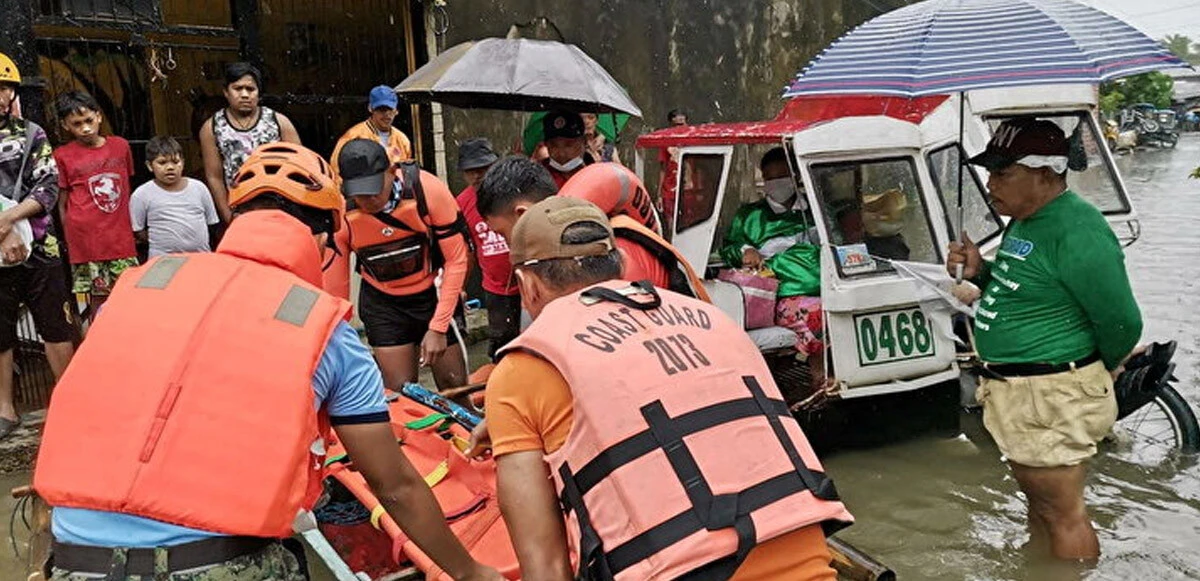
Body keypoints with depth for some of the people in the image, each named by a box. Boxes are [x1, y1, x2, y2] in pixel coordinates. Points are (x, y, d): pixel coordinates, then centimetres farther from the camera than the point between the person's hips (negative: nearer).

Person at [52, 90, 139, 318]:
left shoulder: (120, 146, 7)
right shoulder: (62, 156, 0)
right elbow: (62, 205, 3)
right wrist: (70, 243, 0)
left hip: (121, 238, 3)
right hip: (87, 240, -3)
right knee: (98, 300, 2)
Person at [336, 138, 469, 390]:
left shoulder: (428, 190, -26)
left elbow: (456, 260, -17)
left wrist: (438, 328, -19)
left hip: (434, 293, 0)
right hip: (382, 303, 0)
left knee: (455, 386, 5)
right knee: (400, 394, -3)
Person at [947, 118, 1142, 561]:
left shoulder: (1075, 233, -23)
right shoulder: (1026, 221, 9)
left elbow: (1122, 323, -19)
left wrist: (1095, 373, -1)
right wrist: (980, 272, 2)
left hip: (1049, 398, -10)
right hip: (1016, 391, 11)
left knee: (1062, 515, 4)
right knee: (1038, 504, 25)